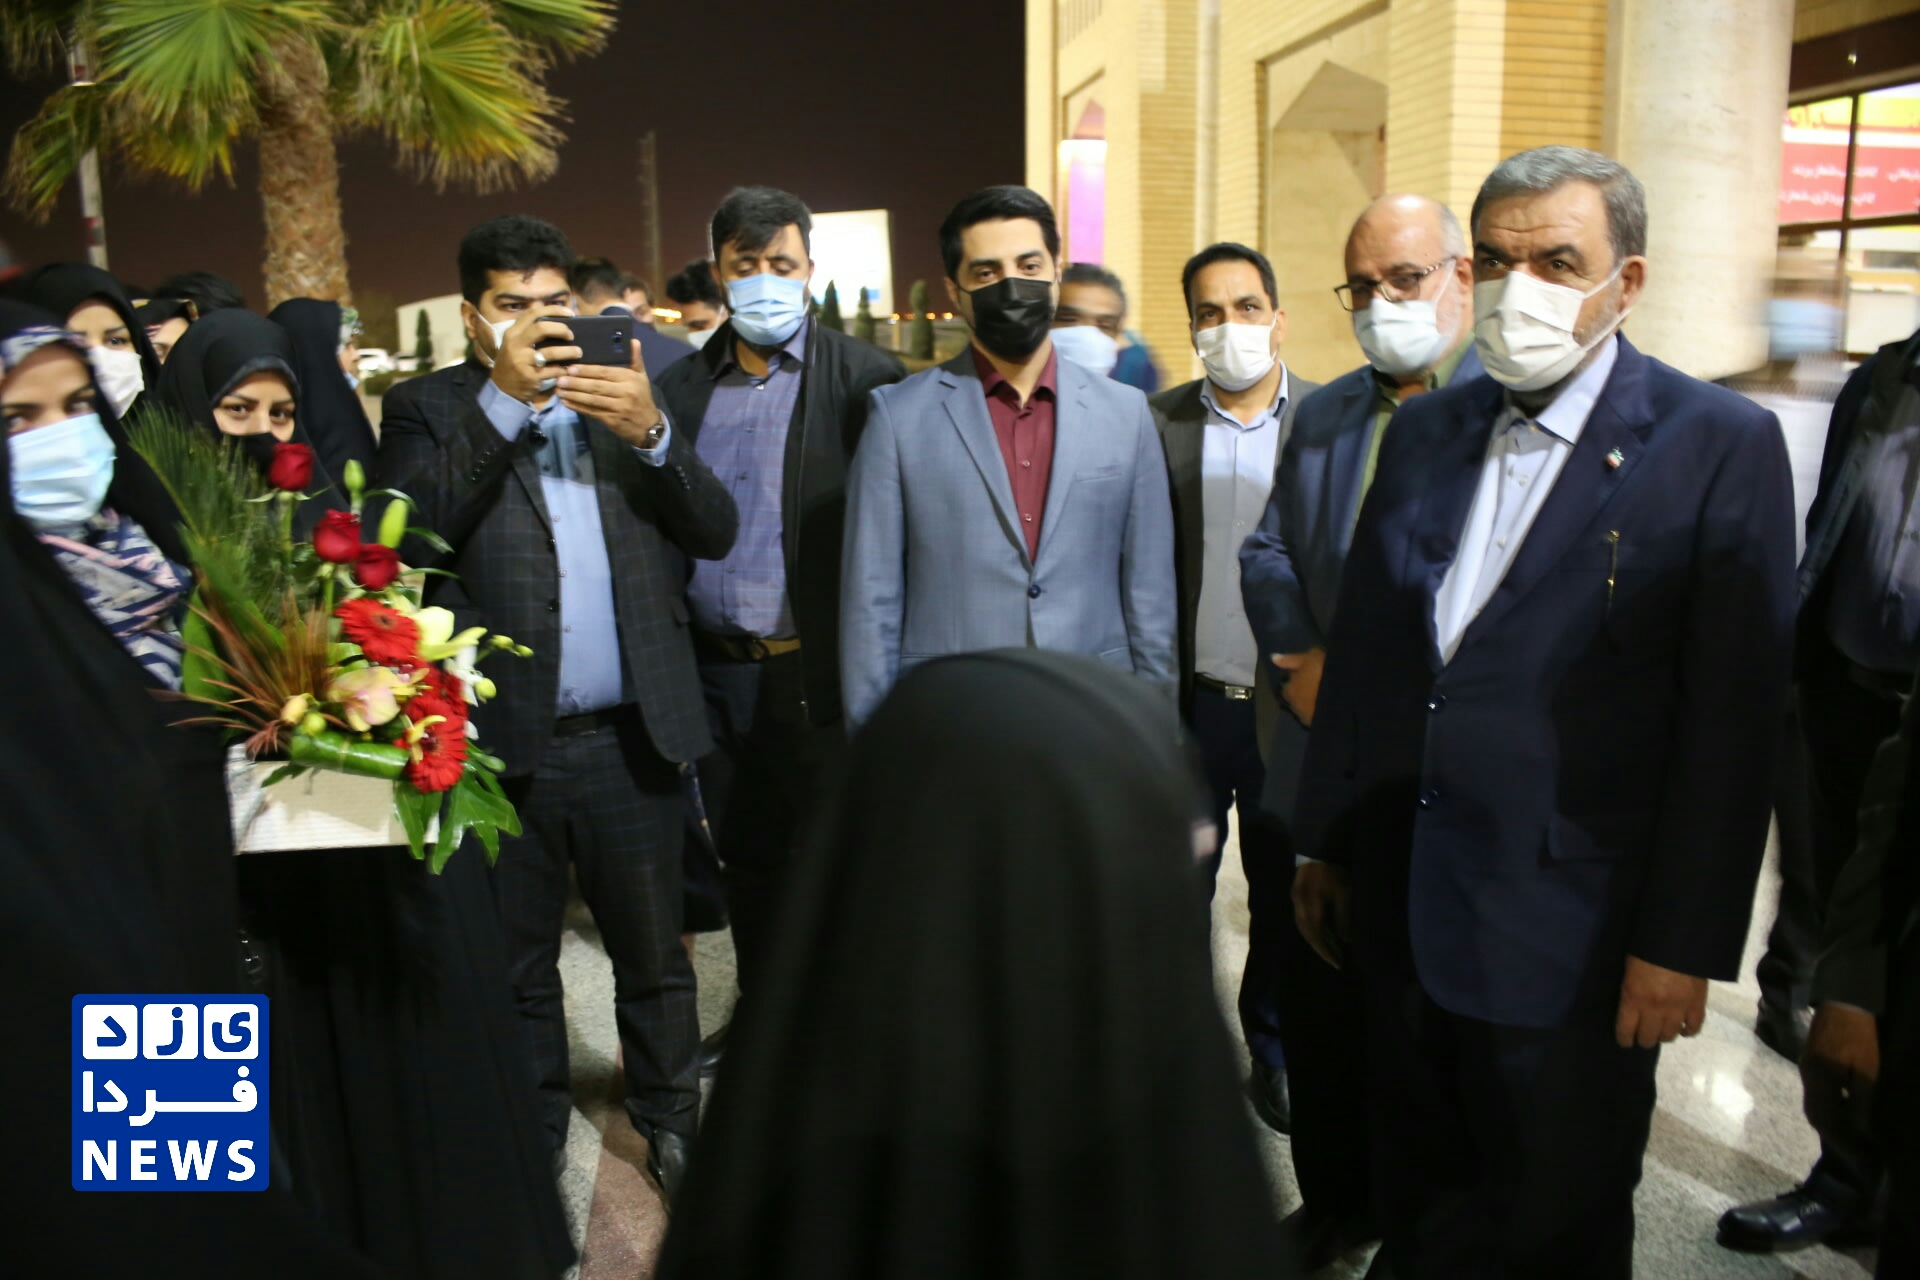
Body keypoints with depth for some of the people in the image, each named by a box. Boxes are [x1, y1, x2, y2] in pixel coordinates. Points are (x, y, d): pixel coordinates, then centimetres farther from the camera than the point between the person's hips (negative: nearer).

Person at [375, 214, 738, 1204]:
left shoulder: (625, 396, 7)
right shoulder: (429, 409, 2)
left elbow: (716, 532, -1)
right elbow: (409, 531, -17)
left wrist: (651, 434, -17)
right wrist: (502, 398, -21)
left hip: (628, 740, 1)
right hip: (501, 743, -1)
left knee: (654, 955, 15)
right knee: (518, 970, 16)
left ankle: (670, 1120, 36)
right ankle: (535, 1138, 37)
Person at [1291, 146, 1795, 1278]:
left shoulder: (1721, 446, -9)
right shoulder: (1424, 429, 6)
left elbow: (1732, 721, -11)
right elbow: (1360, 652, 8)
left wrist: (1684, 944, -12)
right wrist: (1326, 844, 10)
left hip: (1569, 943, -4)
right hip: (1402, 918, 5)